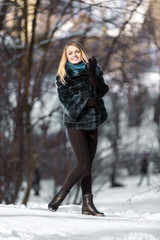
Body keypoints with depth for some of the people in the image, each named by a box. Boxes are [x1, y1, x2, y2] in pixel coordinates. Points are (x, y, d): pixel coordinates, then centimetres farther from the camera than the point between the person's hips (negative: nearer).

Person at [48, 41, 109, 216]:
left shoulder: (94, 70, 7)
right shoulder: (63, 75, 0)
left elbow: (101, 91, -8)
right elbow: (65, 98, -12)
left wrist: (92, 74, -21)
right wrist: (87, 102, -19)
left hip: (92, 122, 4)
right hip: (74, 122, -4)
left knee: (88, 165, 4)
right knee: (84, 164, -14)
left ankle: (87, 205, 5)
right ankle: (59, 198, -3)